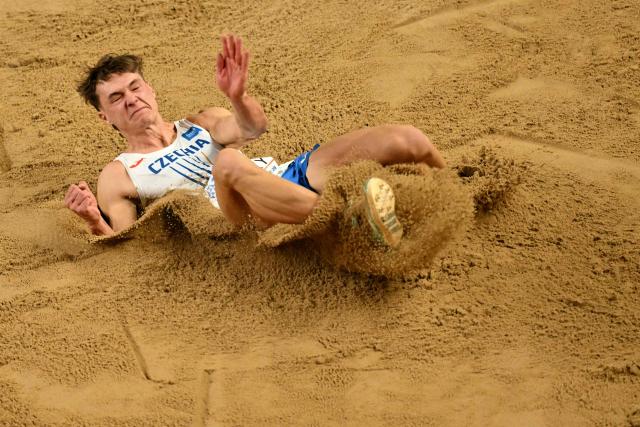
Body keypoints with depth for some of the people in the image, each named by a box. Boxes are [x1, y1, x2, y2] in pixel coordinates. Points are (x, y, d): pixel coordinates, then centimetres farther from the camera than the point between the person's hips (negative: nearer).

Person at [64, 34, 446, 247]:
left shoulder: (199, 124, 27)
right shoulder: (117, 177, 18)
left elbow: (252, 130, 6)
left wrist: (239, 96, -17)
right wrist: (96, 223, -17)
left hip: (292, 177, 5)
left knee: (405, 140, -15)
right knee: (228, 161, -43)